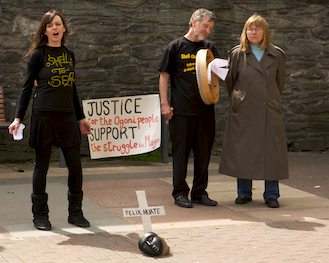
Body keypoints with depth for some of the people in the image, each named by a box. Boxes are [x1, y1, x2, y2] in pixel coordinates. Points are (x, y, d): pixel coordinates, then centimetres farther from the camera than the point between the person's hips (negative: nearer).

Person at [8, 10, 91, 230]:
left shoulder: (69, 54, 12)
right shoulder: (38, 55, -1)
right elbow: (27, 87, 0)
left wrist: (81, 117, 22)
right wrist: (18, 118, -7)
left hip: (67, 116, 5)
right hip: (43, 115, -4)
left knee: (76, 166, 3)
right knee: (42, 165, 3)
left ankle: (75, 212, 16)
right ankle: (40, 214, 12)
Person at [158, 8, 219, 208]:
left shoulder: (209, 48, 12)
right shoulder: (176, 47, 1)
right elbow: (164, 76, 1)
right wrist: (165, 104, -6)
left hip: (205, 109, 4)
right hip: (181, 110, -4)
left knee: (203, 153, 9)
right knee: (181, 153, 2)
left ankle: (200, 192, 19)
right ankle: (180, 193, 9)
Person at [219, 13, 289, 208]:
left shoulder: (277, 55, 5)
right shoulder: (237, 54, 2)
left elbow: (280, 83, 14)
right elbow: (230, 81, 9)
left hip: (270, 112, 1)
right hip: (243, 112, 0)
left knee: (271, 151, -1)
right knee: (242, 151, 2)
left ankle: (271, 195, 8)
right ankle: (244, 192, 14)